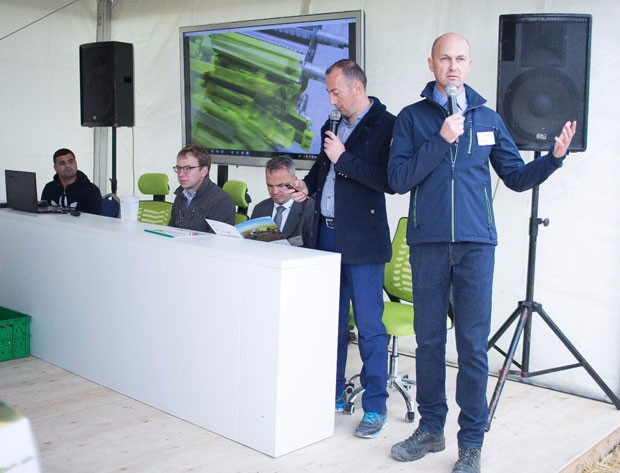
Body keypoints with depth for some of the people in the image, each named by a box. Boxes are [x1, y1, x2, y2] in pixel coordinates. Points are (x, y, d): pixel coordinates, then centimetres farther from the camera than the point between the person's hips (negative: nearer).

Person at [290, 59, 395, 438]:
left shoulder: (387, 125, -9)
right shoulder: (334, 126, 15)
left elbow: (390, 182, -19)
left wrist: (343, 158, -17)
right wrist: (309, 185, 7)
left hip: (362, 241, -8)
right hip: (327, 235, 8)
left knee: (369, 326, -1)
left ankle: (375, 407, 10)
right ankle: (333, 395, 28)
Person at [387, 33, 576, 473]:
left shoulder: (487, 118, 10)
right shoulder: (412, 117, 5)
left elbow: (517, 177, 11)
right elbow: (399, 178, -5)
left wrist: (554, 157, -5)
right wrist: (441, 140, -13)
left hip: (476, 243, 0)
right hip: (428, 243, 0)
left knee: (473, 345, 1)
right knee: (429, 341, 9)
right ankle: (430, 428, 24)